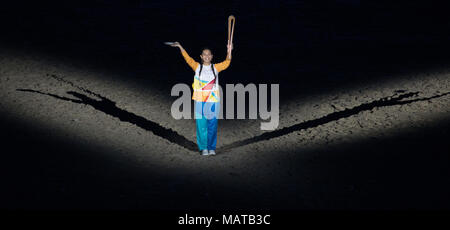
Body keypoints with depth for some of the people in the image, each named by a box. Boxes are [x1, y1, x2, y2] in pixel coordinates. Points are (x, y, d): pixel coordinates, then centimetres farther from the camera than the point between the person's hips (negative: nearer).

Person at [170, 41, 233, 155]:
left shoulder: (216, 67, 7)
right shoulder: (197, 67, 6)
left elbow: (226, 63, -5)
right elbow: (188, 59, -4)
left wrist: (229, 52, -20)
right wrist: (180, 47, -15)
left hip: (213, 100, 0)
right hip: (200, 101, 0)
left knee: (212, 125, 2)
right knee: (201, 125, 1)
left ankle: (211, 148, 12)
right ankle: (203, 148, 12)